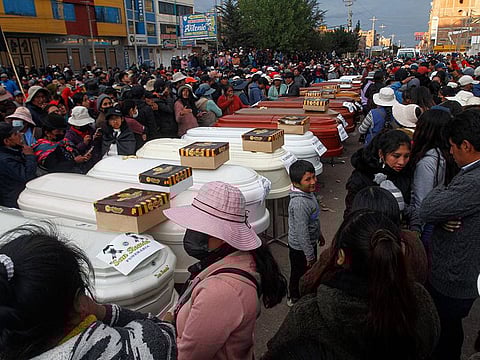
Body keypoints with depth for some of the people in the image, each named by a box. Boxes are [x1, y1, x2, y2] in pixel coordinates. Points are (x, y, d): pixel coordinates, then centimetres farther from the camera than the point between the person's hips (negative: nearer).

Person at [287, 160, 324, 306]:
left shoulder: (308, 192, -5)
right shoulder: (299, 203, -35)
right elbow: (302, 232, -30)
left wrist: (319, 234, 22)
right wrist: (310, 255, -22)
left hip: (310, 242, 9)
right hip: (300, 248, -9)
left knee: (310, 271, 28)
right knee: (299, 273, 16)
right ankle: (294, 298, 40)